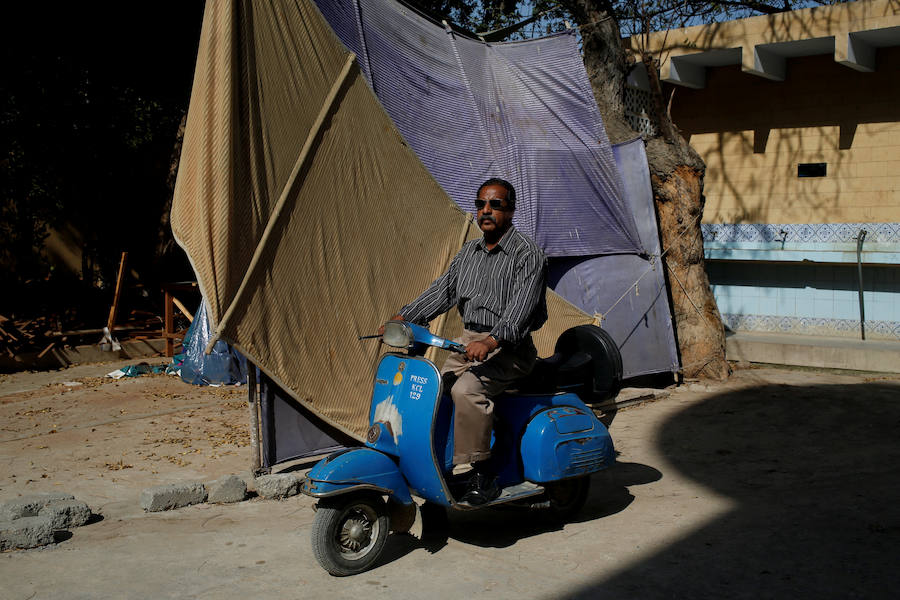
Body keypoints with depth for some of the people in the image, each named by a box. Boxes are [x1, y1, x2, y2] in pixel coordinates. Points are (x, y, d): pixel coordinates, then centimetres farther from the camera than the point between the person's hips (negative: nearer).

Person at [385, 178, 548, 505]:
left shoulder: (527, 254, -9)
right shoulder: (469, 252, 16)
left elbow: (522, 305, -22)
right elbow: (443, 290, 17)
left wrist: (492, 341, -37)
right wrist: (402, 318, 5)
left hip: (510, 346, -8)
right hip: (469, 340, 8)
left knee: (466, 389, -30)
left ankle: (484, 474, -20)